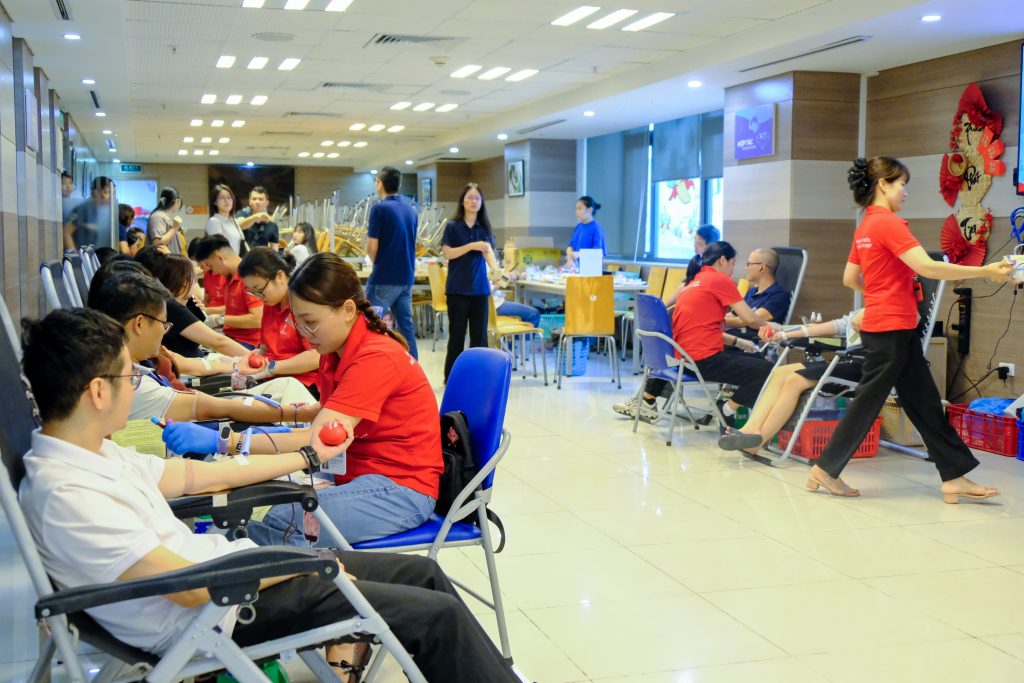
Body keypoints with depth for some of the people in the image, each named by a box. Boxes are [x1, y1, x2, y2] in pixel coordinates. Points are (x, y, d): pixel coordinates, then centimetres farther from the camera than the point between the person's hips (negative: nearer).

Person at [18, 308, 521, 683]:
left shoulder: (92, 452, 4)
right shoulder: (64, 494, -24)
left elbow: (190, 474, 16)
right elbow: (194, 589, -25)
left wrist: (307, 457, 22)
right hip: (219, 613, -9)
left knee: (421, 572, 11)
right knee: (437, 615, -9)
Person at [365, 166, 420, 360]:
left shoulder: (380, 208, -12)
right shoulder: (411, 209, 11)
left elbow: (372, 248, -13)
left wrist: (377, 264, 7)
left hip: (384, 278, -7)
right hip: (406, 277, 7)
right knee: (406, 325, 11)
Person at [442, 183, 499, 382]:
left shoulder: (485, 227, 7)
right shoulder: (453, 226, -1)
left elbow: (488, 251, -9)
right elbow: (447, 253, -7)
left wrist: (495, 268, -29)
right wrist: (471, 246, -19)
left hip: (479, 287, 3)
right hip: (458, 288, -3)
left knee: (479, 333, 4)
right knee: (457, 333, 2)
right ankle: (451, 376, 12)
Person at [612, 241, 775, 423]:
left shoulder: (693, 283, 20)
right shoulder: (721, 280, -4)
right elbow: (750, 319, -5)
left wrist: (737, 342, 16)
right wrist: (769, 326, 14)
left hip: (681, 358, 9)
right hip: (704, 360, -9)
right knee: (766, 370, -11)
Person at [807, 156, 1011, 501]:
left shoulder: (866, 226, 12)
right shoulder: (889, 223, -16)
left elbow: (850, 278, 18)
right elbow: (927, 267, -24)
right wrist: (985, 271, -21)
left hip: (897, 330, 9)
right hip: (892, 330, -9)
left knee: (925, 403, 9)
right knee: (868, 402, 1)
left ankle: (955, 478, 12)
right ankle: (825, 469, 11)